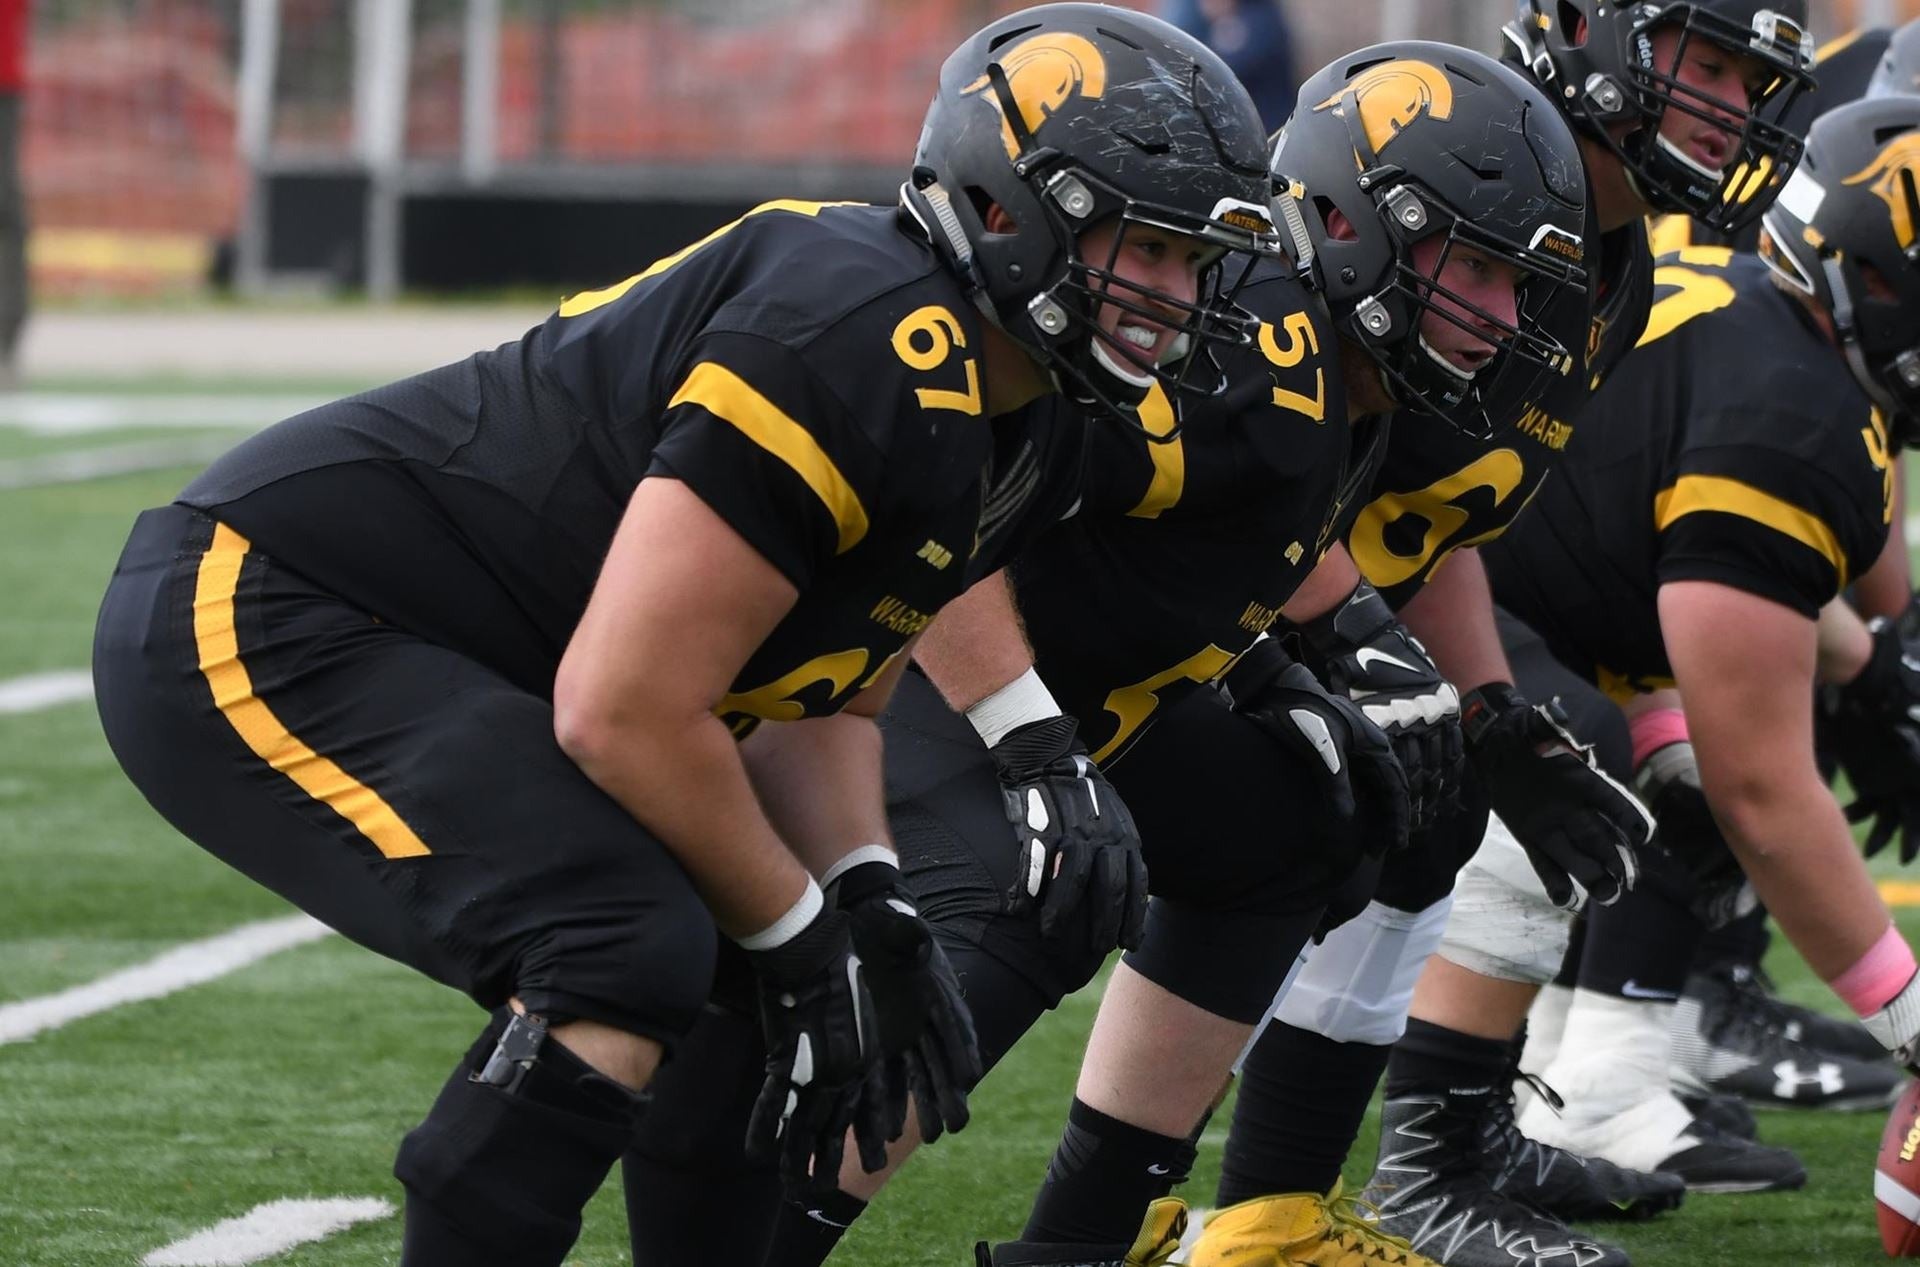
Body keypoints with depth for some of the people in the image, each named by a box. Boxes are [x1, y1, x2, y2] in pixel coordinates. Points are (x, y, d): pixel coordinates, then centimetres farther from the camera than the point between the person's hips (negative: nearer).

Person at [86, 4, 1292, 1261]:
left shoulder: (1023, 436, 7)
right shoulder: (870, 344, -25)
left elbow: (818, 704, 15)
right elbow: (625, 712, -25)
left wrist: (871, 910, -4)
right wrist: (800, 941, -11)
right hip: (250, 623, -11)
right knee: (626, 956, -25)